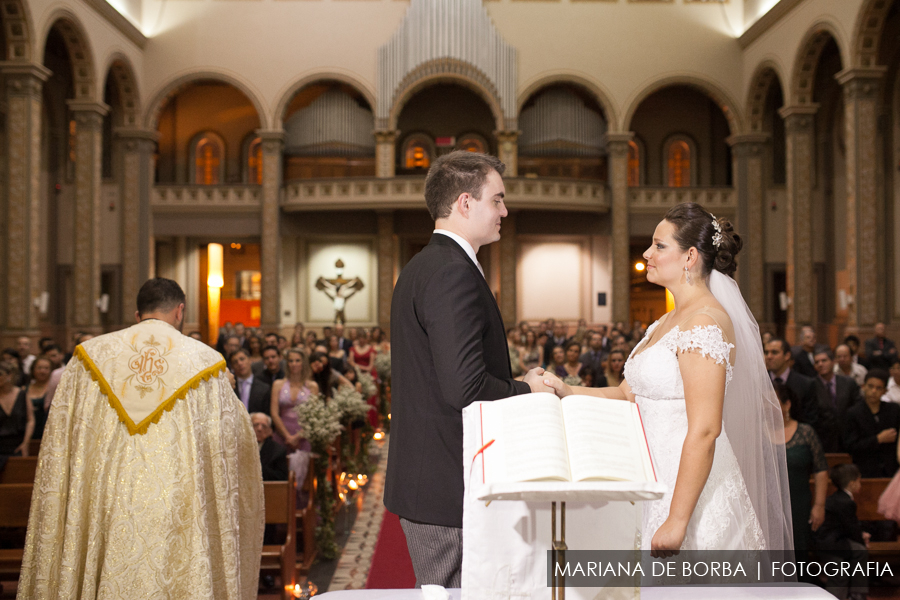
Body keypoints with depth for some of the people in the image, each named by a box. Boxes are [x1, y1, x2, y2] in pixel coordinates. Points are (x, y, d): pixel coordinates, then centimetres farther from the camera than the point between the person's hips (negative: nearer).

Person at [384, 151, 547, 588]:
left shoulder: (420, 267, 14)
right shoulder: (454, 273, -19)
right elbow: (465, 387, -26)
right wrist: (526, 390, -9)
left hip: (424, 481, 10)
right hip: (449, 487, -10)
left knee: (441, 593, 18)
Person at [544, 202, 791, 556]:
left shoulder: (706, 321, -16)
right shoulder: (667, 323, 14)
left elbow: (704, 431, -21)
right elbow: (627, 395, 17)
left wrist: (677, 521, -23)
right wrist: (566, 392, 4)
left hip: (691, 487, -9)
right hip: (657, 481, 9)